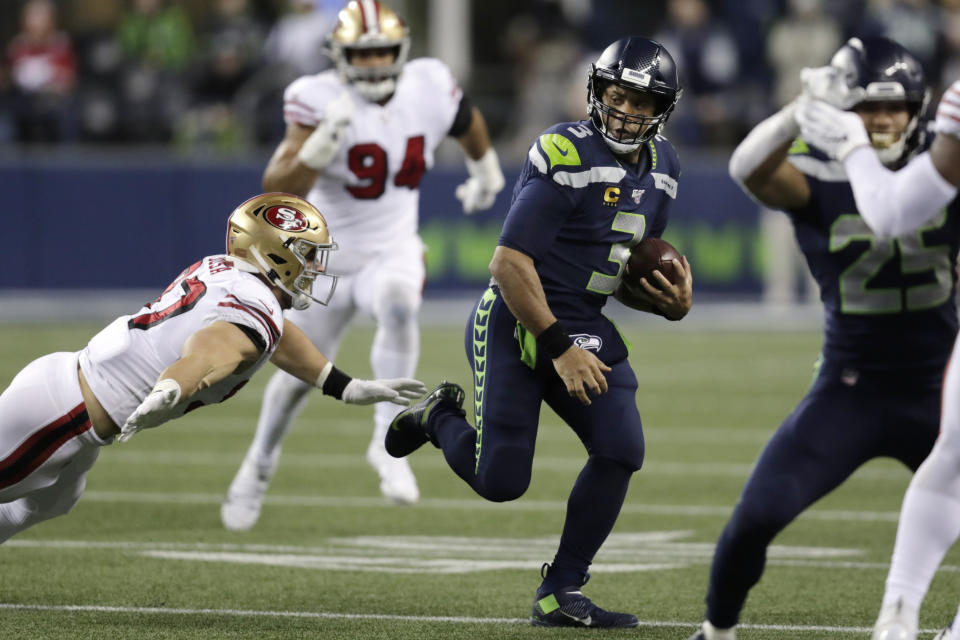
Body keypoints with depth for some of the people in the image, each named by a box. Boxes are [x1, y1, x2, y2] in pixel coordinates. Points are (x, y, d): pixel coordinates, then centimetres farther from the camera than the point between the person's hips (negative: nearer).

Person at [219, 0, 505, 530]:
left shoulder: (428, 90, -11)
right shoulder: (320, 102, -22)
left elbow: (468, 123, 14)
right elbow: (278, 189, -30)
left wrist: (485, 170, 31)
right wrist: (320, 145, -46)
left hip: (393, 252, 1)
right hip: (330, 258, -1)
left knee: (397, 303, -34)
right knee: (300, 374, 11)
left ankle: (387, 441, -28)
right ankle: (258, 468, 39)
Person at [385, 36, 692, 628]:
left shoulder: (661, 168, 7)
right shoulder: (567, 153, -20)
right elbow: (510, 263, -21)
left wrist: (671, 301, -5)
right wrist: (560, 349, -21)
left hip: (584, 328, 7)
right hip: (516, 327, -7)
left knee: (621, 452, -10)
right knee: (500, 483, -7)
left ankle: (561, 595, 3)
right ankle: (442, 417, 28)